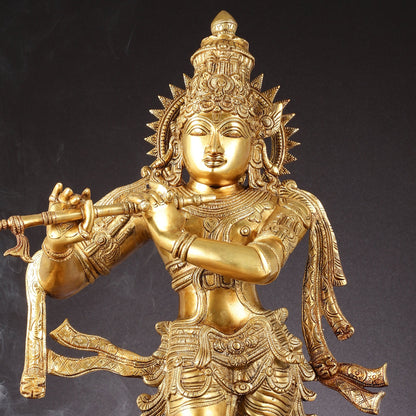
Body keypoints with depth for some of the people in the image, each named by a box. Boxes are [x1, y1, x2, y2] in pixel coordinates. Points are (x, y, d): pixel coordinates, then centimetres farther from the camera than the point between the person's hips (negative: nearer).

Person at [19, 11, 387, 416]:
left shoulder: (280, 206, 2)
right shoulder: (149, 203, -1)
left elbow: (263, 264, -19)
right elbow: (59, 282, -4)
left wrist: (180, 240, -24)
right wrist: (58, 242, -26)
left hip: (267, 361, 2)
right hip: (194, 363, -1)